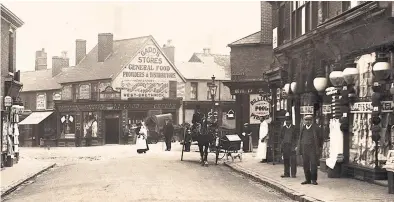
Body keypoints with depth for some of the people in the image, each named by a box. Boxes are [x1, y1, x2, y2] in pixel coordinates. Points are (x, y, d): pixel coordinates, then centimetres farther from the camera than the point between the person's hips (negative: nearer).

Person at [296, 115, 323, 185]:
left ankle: (314, 180, 2)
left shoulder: (315, 128, -1)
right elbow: (300, 139, 14)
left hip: (313, 149, -4)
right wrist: (298, 147, 9)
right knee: (305, 165, 4)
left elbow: (319, 138, 3)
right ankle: (308, 179, 11)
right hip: (305, 149, 4)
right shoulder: (303, 129, 10)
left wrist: (319, 147, -1)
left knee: (313, 164, -5)